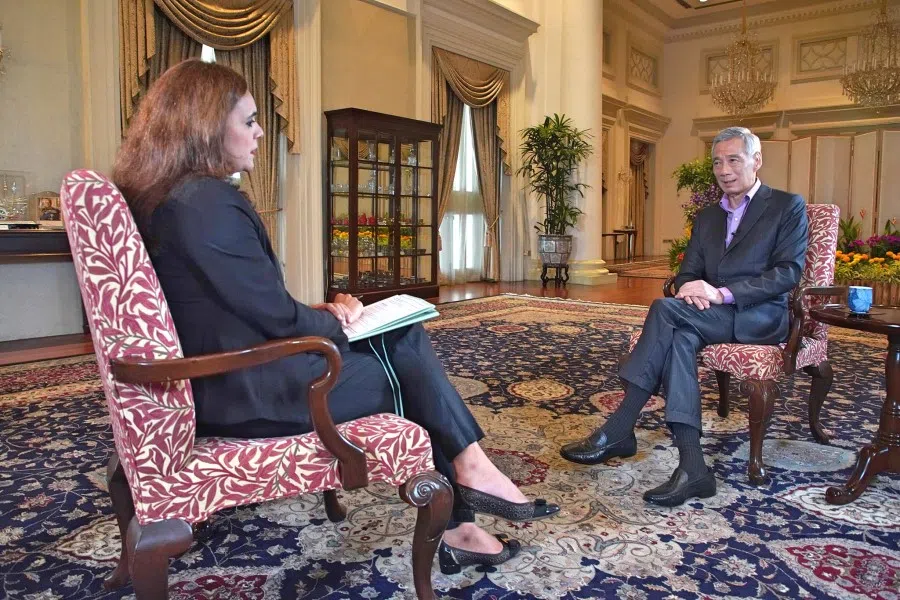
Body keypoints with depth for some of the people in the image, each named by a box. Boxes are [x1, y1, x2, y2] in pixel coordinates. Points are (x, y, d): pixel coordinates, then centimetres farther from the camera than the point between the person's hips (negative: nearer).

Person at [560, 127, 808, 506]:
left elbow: (789, 272, -7)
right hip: (712, 317, 5)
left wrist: (722, 293, -19)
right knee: (680, 336, -32)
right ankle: (692, 468, -36)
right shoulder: (707, 216, 23)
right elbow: (687, 272, 17)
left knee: (665, 309, -30)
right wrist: (692, 289, -10)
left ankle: (619, 430, -29)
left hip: (761, 316, -5)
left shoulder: (788, 206, 6)